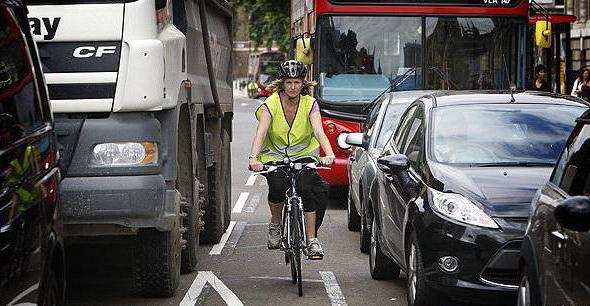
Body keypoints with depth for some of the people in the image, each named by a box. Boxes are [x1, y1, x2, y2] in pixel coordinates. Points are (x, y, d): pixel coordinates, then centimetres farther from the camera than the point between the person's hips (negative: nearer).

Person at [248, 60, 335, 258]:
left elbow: (319, 131, -22)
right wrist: (253, 157, -41)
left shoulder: (310, 103, -8)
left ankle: (312, 240, -14)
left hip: (303, 155, 1)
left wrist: (329, 154, -40)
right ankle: (275, 224, 0)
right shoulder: (271, 104, -11)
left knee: (305, 189, -26)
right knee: (277, 187, -29)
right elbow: (261, 132, -24)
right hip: (274, 156, 0)